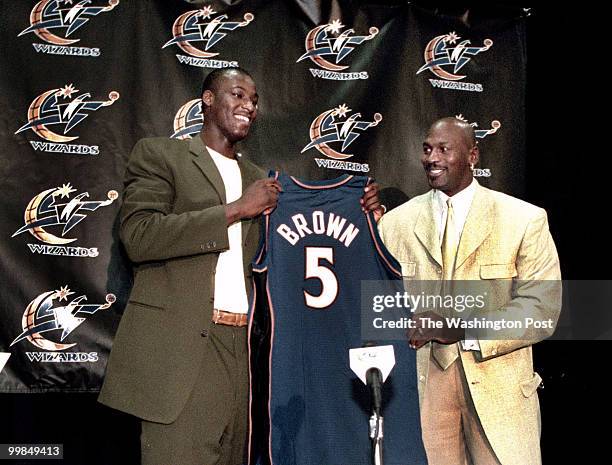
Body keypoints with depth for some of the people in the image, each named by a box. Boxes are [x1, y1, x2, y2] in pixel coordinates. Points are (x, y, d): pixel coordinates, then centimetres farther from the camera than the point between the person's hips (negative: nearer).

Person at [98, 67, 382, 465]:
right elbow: (138, 236, -11)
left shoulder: (259, 180, 21)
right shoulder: (159, 155, 5)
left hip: (240, 350, 5)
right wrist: (235, 209, -10)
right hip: (180, 348, -5)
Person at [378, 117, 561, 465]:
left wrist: (463, 329, -18)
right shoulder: (396, 222, 8)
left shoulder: (525, 219, 0)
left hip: (499, 388, -1)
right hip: (422, 382, 1)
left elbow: (542, 307, -7)